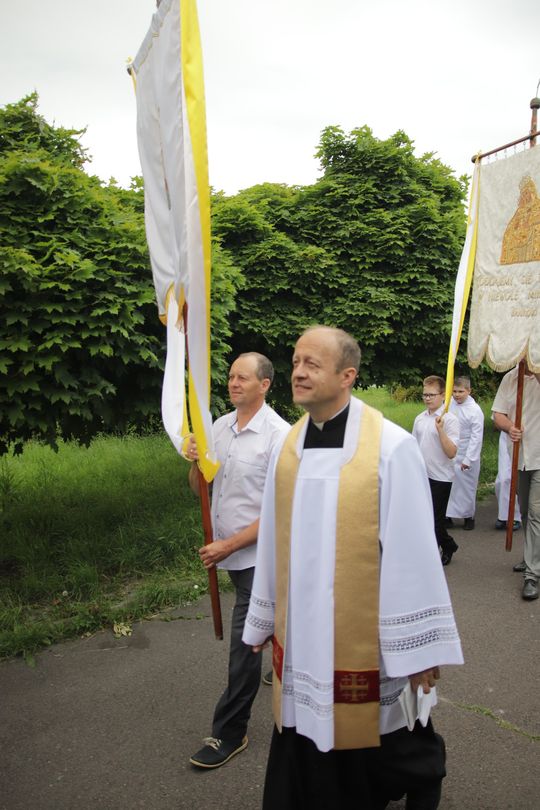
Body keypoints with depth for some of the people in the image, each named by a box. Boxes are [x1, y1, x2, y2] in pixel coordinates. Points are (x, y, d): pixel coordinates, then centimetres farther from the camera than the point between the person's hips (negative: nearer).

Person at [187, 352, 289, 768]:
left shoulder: (279, 435, -18)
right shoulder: (219, 427, 2)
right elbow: (199, 488, 9)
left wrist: (229, 545, -18)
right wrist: (195, 462, -13)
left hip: (258, 553, -6)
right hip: (229, 552, 6)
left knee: (245, 641, 0)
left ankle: (229, 733, 14)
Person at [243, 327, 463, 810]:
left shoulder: (391, 448, -16)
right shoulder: (288, 448, 0)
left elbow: (412, 552, -14)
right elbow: (273, 541, 7)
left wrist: (420, 649, -10)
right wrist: (266, 619, 13)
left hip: (368, 637, -4)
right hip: (302, 635, 4)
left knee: (382, 752, 16)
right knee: (306, 754, 15)